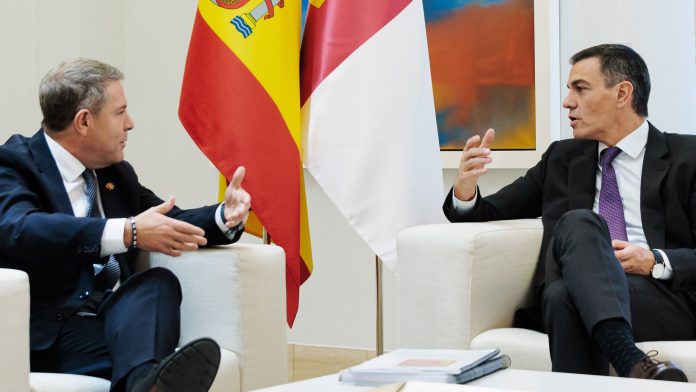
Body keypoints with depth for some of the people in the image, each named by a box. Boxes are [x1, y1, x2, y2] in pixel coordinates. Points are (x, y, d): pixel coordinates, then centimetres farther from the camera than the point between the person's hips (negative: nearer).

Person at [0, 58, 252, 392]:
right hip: (48, 335, -5)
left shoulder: (117, 173, 21)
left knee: (159, 281, -28)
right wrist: (128, 233, -33)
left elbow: (169, 222, 28)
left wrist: (224, 217, 3)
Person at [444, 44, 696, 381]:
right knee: (579, 222, -32)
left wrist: (656, 262, -14)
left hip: (665, 299, -3)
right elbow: (494, 213, 21)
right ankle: (631, 362, -47)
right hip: (565, 302, 3)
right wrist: (465, 189, -1)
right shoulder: (563, 157, 23)